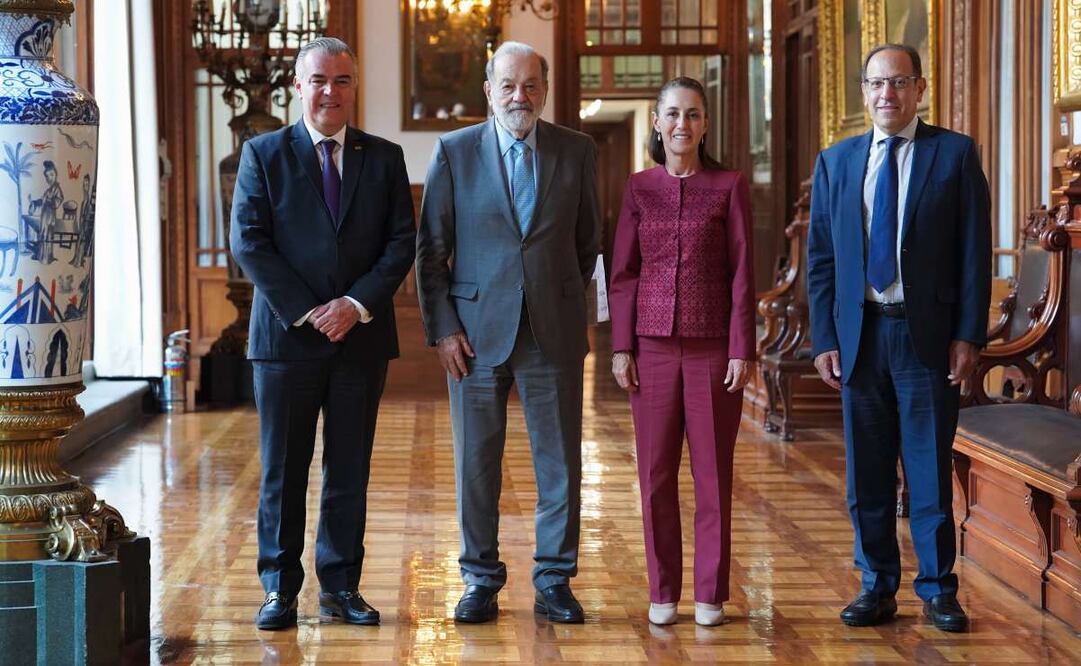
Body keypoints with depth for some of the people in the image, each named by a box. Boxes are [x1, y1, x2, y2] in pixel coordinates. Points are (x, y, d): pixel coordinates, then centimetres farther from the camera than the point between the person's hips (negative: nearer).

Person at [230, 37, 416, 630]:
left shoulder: (385, 158, 9)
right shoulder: (263, 154, 3)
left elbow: (401, 242, 3)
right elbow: (248, 242, -5)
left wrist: (358, 303, -11)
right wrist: (305, 311, -12)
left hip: (362, 335, 2)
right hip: (286, 336, -2)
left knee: (350, 471, 7)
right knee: (282, 470, 3)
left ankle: (340, 588, 15)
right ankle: (279, 588, 12)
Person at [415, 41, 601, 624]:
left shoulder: (576, 151, 5)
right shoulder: (454, 152, 1)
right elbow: (430, 249, 2)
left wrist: (567, 303, 10)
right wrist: (442, 328, -5)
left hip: (553, 330, 1)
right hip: (477, 329, -1)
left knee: (560, 462, 5)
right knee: (476, 463, 5)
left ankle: (554, 582, 16)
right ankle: (481, 582, 17)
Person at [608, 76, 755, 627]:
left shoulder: (729, 186, 1)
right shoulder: (639, 189, 7)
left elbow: (741, 273, -1)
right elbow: (623, 273, 7)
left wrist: (741, 350, -7)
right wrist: (621, 347, 0)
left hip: (713, 345, -2)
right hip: (653, 344, 2)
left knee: (713, 470, 2)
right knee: (657, 472, 4)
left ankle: (710, 594, 11)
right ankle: (663, 592, 14)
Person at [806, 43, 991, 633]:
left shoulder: (955, 154, 2)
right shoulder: (836, 162, 10)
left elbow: (974, 252, -1)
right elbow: (820, 259, 9)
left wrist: (969, 334, -8)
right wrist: (823, 339, 2)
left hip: (927, 335, -3)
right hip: (858, 335, 3)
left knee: (930, 470, 2)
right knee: (867, 474, 7)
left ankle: (938, 591, 12)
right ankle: (877, 588, 17)